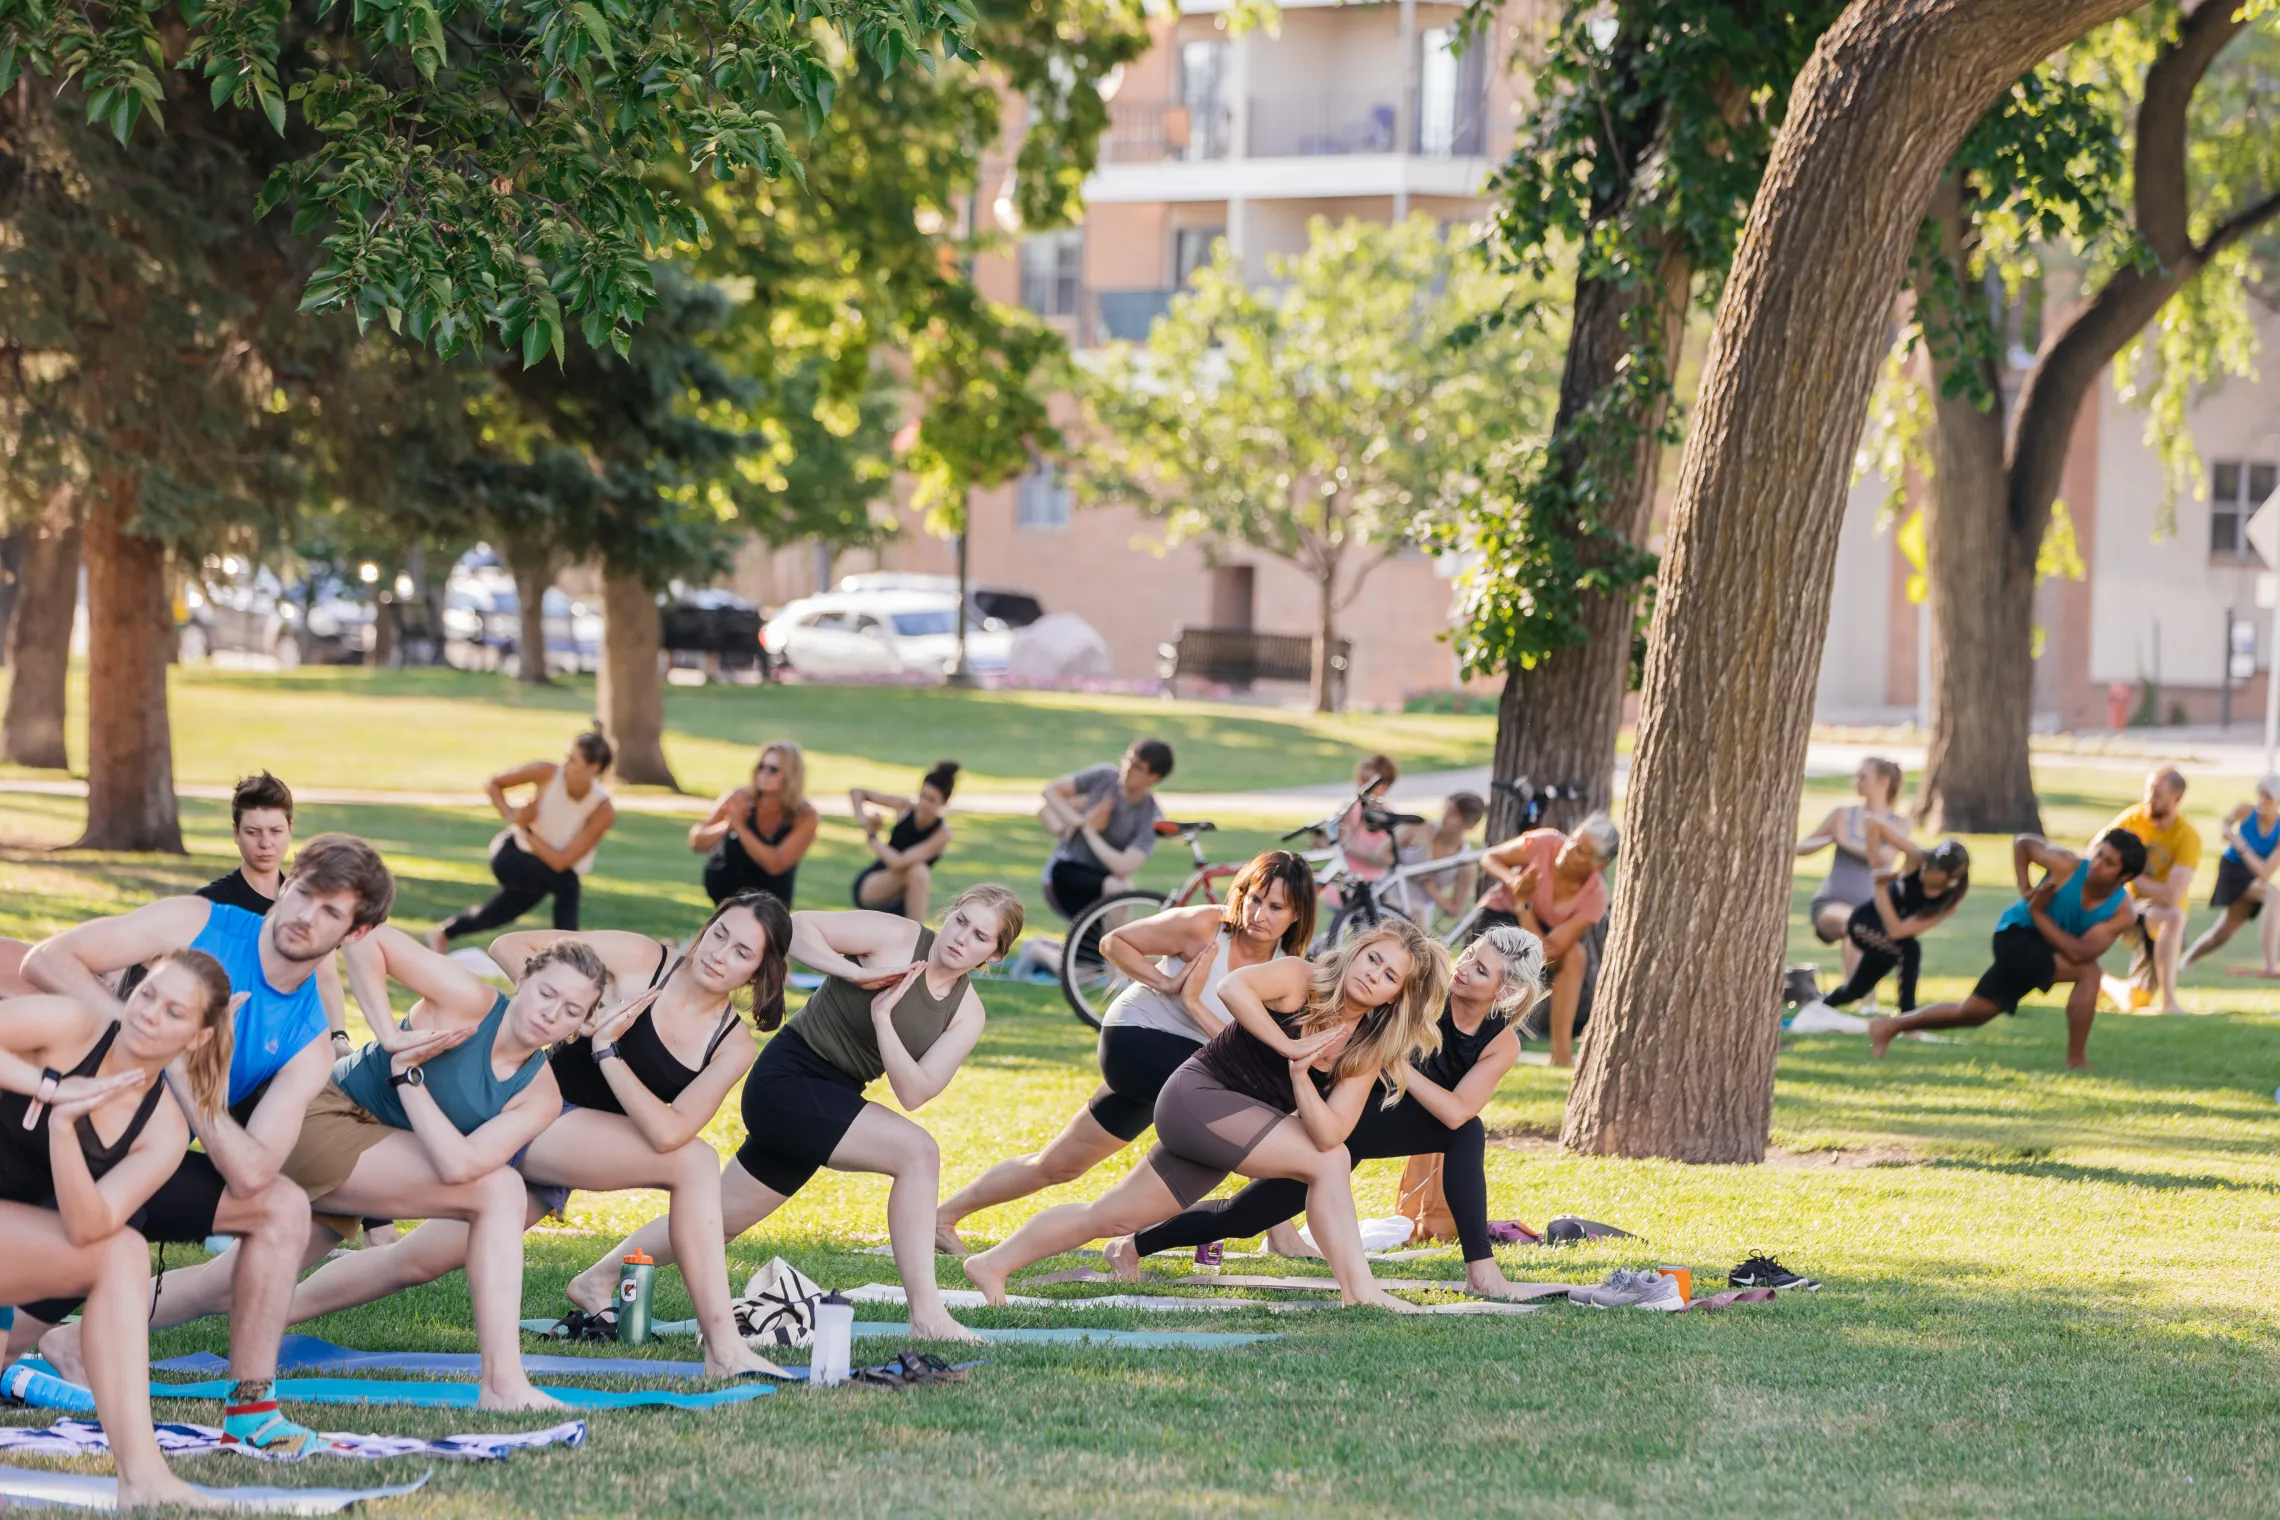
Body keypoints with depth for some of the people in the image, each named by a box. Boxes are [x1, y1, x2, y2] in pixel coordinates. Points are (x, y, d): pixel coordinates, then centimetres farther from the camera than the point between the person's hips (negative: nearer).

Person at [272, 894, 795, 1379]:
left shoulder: (733, 1048, 0)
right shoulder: (640, 959, -10)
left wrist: (607, 1051, -22)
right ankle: (723, 1350, -27)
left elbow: (666, 1132, -15)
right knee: (693, 1162, -24)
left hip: (558, 1160, 5)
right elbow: (509, 946, -7)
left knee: (422, 1261, 9)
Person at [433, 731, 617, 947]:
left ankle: (445, 932, 41)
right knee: (566, 882, -29)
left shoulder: (604, 811, -26)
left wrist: (525, 831, -26)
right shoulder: (548, 773, -24)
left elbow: (560, 861, -28)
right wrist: (510, 815, -21)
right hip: (512, 854, -2)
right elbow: (492, 784, -7)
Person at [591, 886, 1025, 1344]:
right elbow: (795, 927, -16)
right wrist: (858, 974, -24)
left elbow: (913, 1094, -8)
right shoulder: (895, 937, -11)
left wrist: (882, 1018, -19)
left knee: (722, 1219, 14)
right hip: (787, 1080, -7)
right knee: (917, 1151, -23)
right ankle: (926, 1316, -21)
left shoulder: (967, 1013, 3)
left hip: (831, 1101, 7)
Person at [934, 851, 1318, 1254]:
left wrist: (1194, 1004, -30)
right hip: (1136, 1039, -6)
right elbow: (1113, 942, -10)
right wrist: (1164, 984, -22)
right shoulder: (1203, 926, -20)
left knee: (1060, 1165, 12)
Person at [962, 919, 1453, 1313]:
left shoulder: (1370, 1050, -1)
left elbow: (1327, 1133, -14)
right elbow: (1232, 987, -33)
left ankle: (993, 1262, 26)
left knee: (1114, 1218, 13)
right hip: (1198, 1095, -7)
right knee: (1326, 1161, -20)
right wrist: (1289, 1047, -29)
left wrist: (1300, 1075, -29)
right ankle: (1358, 1289, -13)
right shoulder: (1302, 980, -14)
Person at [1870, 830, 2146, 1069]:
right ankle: (2076, 1062, -18)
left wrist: (2038, 912, -26)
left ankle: (1889, 1027, 36)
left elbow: (2078, 952, -26)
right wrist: (2025, 891, -11)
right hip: (2017, 933, -5)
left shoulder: (2121, 912, -15)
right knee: (2088, 972, -27)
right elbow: (2022, 843, -2)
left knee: (1971, 1013, 18)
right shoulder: (2067, 866, -22)